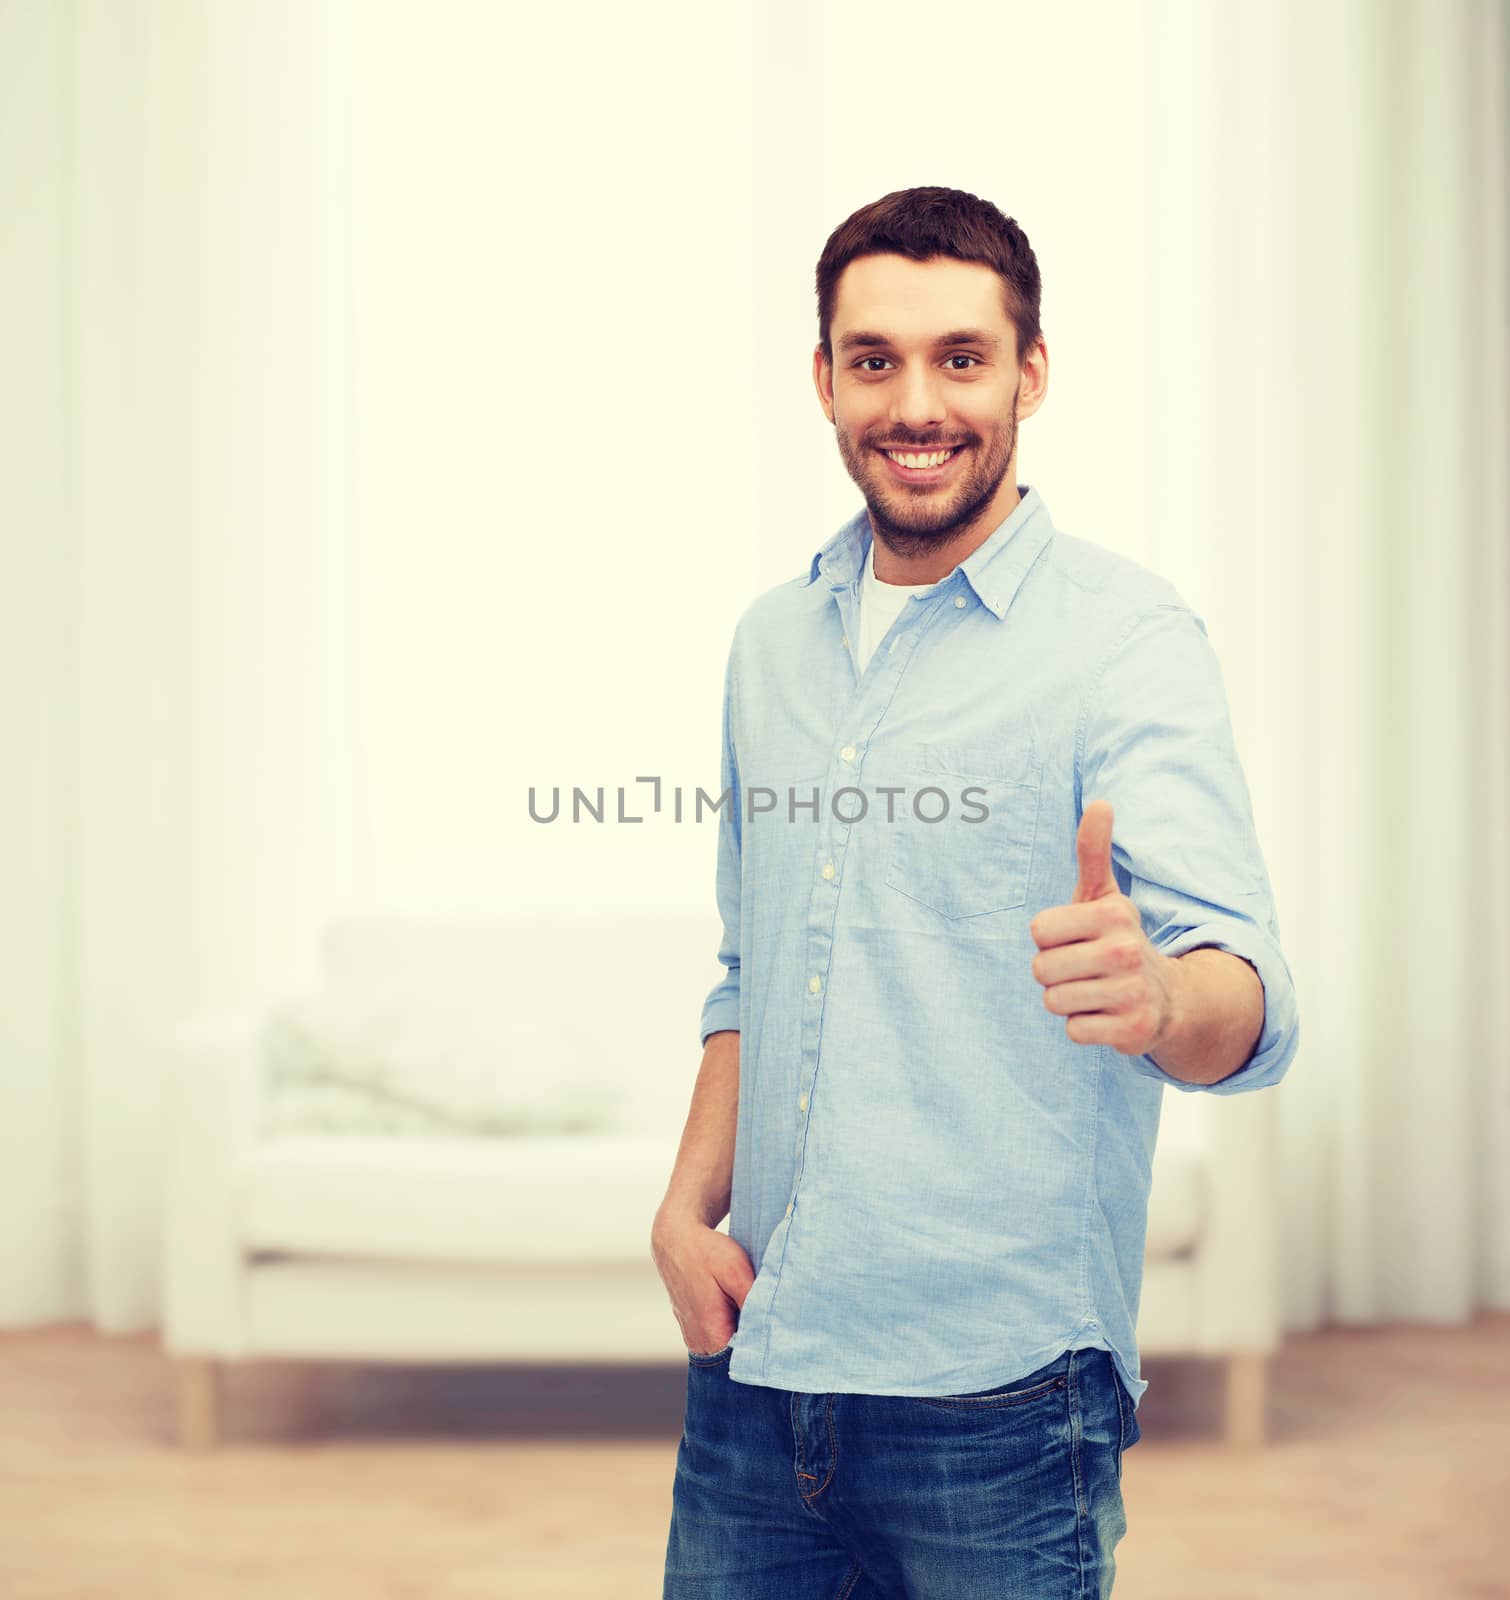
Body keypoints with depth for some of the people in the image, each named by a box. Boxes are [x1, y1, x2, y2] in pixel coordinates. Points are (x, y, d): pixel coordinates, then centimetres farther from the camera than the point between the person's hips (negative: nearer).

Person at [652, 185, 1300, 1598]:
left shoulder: (1125, 636, -8)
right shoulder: (772, 640, 10)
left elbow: (1246, 1004, -19)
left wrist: (1155, 995, -41)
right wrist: (687, 1208, 4)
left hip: (997, 1390, -5)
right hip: (756, 1364, 5)